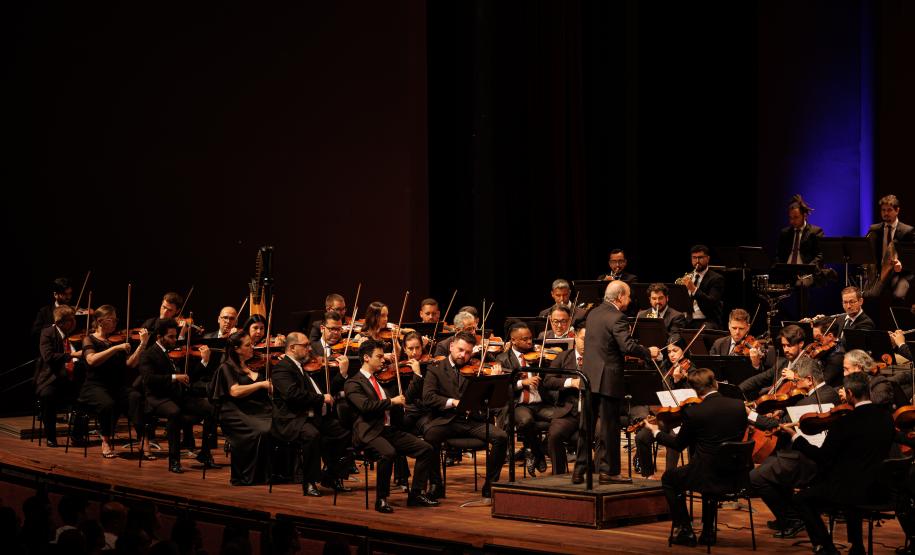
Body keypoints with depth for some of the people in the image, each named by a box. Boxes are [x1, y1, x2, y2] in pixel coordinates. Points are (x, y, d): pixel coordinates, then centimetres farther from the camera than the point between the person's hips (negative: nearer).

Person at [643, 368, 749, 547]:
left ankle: (684, 530, 20)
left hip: (706, 476, -5)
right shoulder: (739, 406, -3)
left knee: (669, 478, 23)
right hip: (734, 475, 5)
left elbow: (678, 445, -1)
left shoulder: (693, 412, -15)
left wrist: (656, 432, 16)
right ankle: (708, 531, 36)